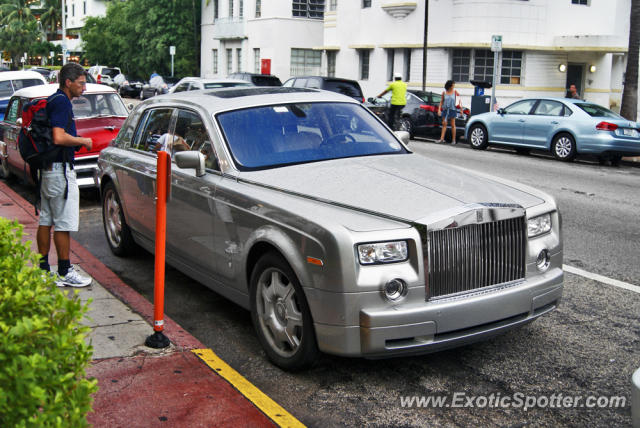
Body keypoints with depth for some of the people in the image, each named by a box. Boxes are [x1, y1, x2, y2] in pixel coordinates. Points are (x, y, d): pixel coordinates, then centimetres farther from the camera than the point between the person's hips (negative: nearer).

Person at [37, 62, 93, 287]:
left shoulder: (52, 100, 16)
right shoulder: (61, 102, -15)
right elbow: (59, 137, -25)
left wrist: (77, 142, 15)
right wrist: (83, 141, -10)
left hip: (48, 169, 10)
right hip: (60, 169, -10)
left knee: (45, 220, 13)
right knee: (64, 223, -4)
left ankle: (43, 269, 20)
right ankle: (64, 272, 3)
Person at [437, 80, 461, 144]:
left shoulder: (455, 92, 1)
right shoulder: (444, 92, 3)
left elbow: (459, 99, 8)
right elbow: (441, 101, 7)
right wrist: (439, 109, -1)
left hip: (452, 110, -1)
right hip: (445, 109, 1)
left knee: (453, 125, 1)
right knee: (444, 124, 0)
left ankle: (453, 140, 6)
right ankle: (442, 139, 0)